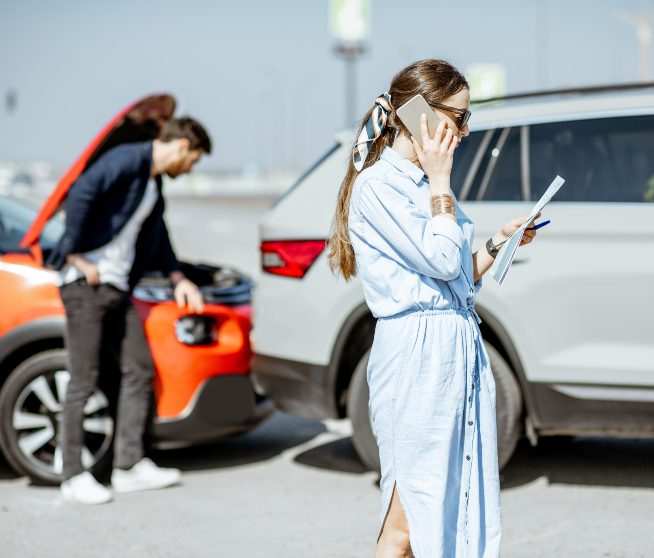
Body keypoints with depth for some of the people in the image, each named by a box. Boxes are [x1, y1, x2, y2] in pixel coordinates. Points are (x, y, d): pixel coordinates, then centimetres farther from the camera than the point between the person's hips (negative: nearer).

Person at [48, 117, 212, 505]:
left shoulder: (154, 185, 19)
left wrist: (178, 278, 29)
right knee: (84, 381, -5)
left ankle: (129, 466, 12)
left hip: (118, 288, 9)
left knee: (140, 370, 6)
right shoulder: (127, 160, -11)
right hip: (85, 284, -9)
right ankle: (74, 476, 3)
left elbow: (157, 237, 34)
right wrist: (76, 255, -20)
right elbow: (80, 195, -23)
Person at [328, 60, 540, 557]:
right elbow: (440, 260, -16)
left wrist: (500, 241, 12)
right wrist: (439, 182, -9)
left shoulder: (425, 182, 17)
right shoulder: (378, 185, -9)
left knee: (467, 511, 9)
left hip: (462, 350, 9)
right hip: (418, 353, -9)